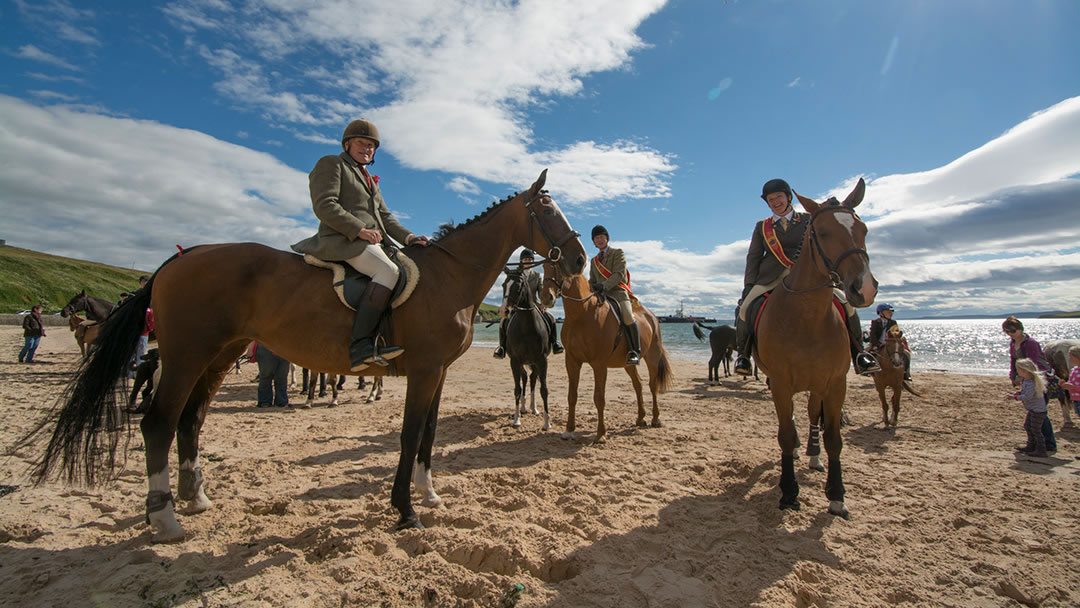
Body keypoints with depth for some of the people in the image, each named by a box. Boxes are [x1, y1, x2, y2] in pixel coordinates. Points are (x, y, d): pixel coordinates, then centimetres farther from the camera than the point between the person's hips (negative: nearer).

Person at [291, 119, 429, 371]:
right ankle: (360, 346, -38)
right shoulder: (331, 164, 5)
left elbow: (385, 216, 23)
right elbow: (324, 205, -10)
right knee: (388, 270, -32)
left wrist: (407, 237, 5)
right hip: (342, 239, -9)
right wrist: (360, 230, -19)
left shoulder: (370, 180, 30)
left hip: (372, 242, 9)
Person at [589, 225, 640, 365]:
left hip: (617, 292, -5)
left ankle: (635, 352, -20)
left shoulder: (618, 253, 7)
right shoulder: (594, 260, 24)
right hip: (600, 296, 5)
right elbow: (592, 281, 24)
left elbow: (619, 274, -7)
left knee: (628, 317, -29)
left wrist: (604, 285, -22)